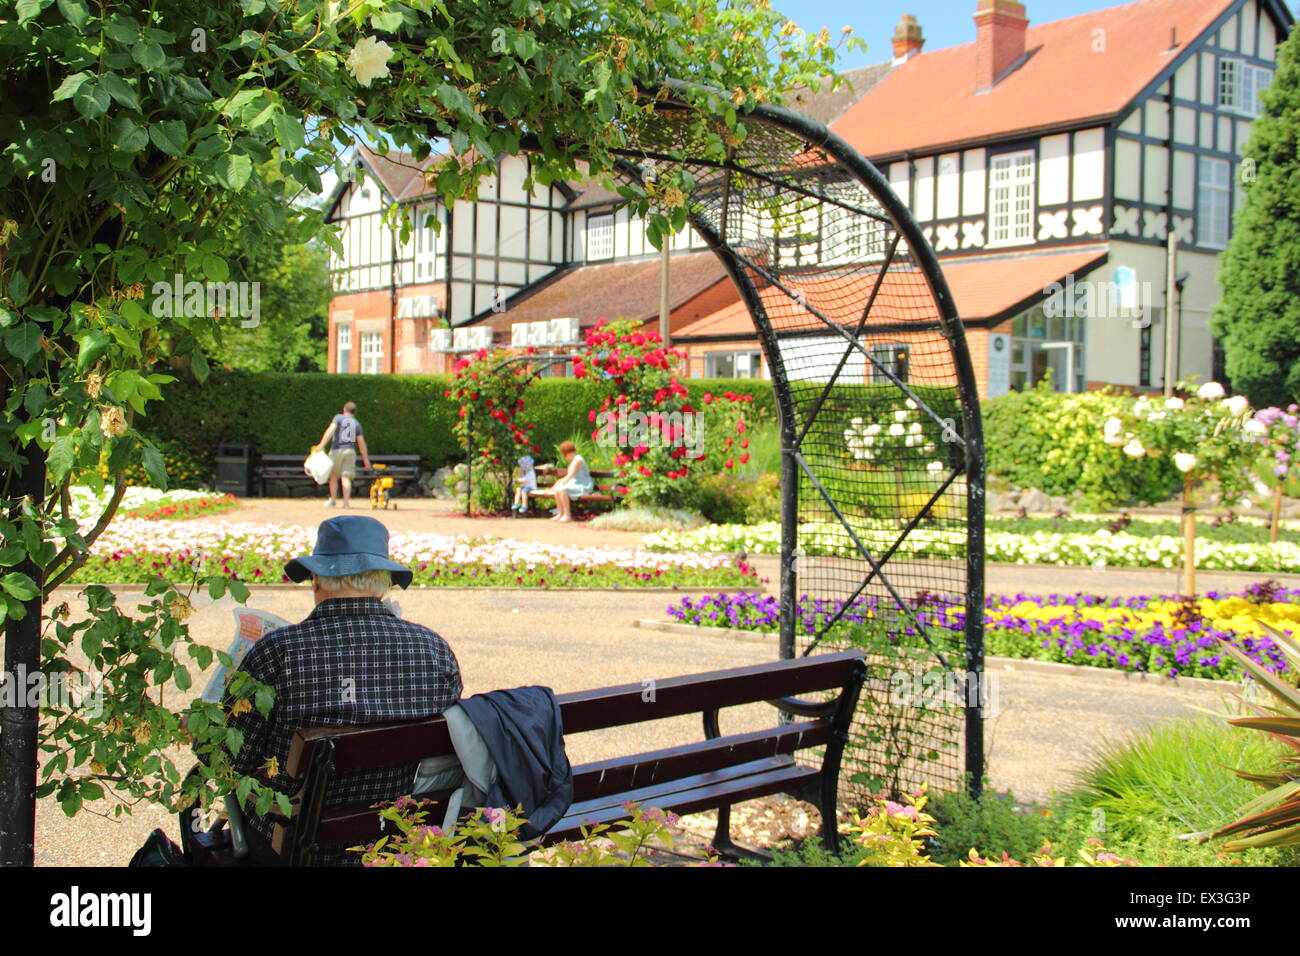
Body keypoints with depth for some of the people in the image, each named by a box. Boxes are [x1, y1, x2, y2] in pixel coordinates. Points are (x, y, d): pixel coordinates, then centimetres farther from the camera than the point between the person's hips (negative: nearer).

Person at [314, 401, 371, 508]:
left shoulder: (338, 417, 4)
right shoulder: (357, 423, 12)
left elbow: (331, 430, -13)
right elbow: (361, 443, 9)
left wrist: (322, 444, -19)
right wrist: (366, 459, 13)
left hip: (337, 450, -2)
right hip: (350, 451, 2)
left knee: (333, 476, 12)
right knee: (346, 477, -2)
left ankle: (333, 500, 17)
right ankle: (346, 502, -14)